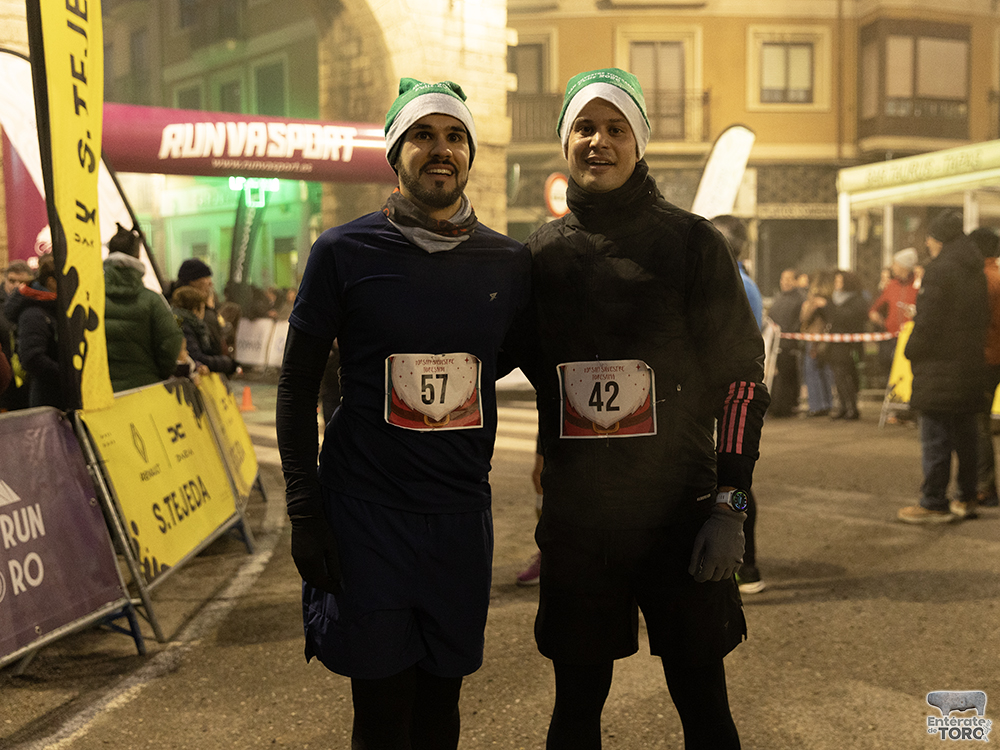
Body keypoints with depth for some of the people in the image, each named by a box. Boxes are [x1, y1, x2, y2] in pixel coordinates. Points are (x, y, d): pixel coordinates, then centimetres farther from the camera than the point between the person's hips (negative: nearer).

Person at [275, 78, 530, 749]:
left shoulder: (510, 263, 5)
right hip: (365, 511, -3)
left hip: (461, 515, 3)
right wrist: (305, 512, -5)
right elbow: (298, 386, 1)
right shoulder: (344, 253, -3)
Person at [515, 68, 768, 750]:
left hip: (680, 514, -2)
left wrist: (731, 506, -8)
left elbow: (741, 375, -3)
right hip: (575, 519, 3)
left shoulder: (691, 241, -2)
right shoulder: (541, 251, 6)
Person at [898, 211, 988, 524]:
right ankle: (967, 498, 21)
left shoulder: (939, 270, -15)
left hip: (939, 367, -9)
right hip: (971, 365, 9)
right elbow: (983, 317, 17)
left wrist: (912, 351, -5)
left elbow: (927, 321, -17)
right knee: (965, 434, 14)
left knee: (935, 438, -4)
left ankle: (934, 503, -1)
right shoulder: (976, 272, 12)